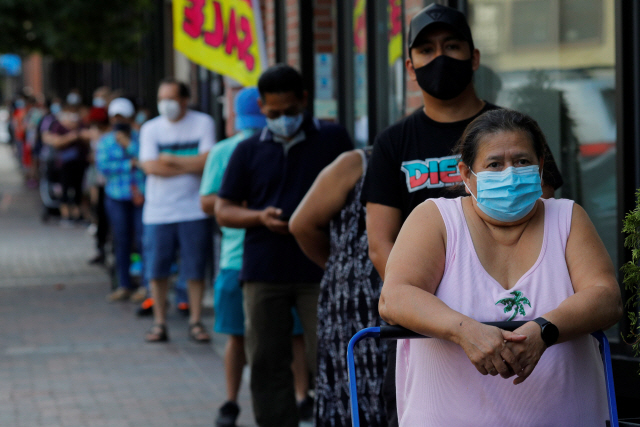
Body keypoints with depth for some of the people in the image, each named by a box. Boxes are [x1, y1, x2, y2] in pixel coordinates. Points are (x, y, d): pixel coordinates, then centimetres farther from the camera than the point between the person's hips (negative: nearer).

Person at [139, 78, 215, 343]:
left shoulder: (202, 123, 0)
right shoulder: (150, 128, 5)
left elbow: (207, 161, -11)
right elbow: (150, 167, -9)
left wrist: (170, 159, -6)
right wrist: (191, 165, -9)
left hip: (193, 210, -1)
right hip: (158, 211, 1)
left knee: (195, 270, 3)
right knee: (156, 271, 2)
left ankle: (195, 321, 13)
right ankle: (159, 323, 13)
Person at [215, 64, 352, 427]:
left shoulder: (333, 139, 5)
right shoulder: (249, 151, 11)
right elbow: (223, 210, 10)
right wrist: (260, 217, -8)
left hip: (320, 270, -2)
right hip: (263, 272, 3)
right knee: (268, 363, 6)